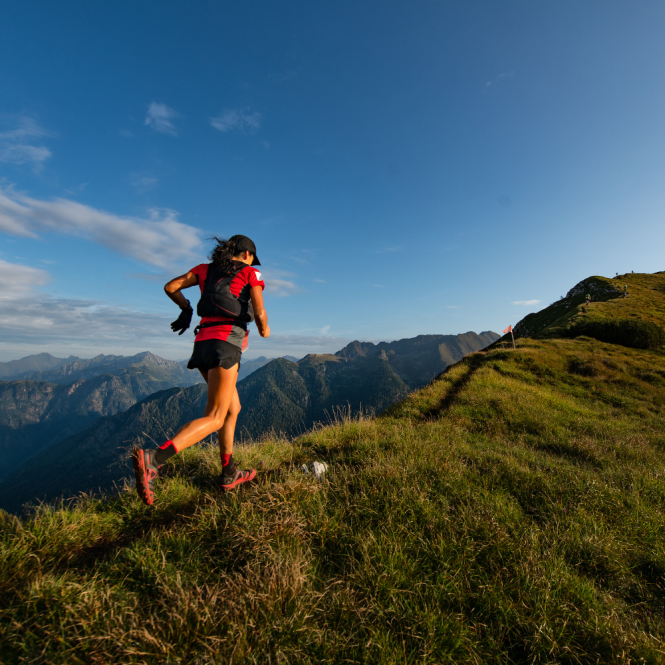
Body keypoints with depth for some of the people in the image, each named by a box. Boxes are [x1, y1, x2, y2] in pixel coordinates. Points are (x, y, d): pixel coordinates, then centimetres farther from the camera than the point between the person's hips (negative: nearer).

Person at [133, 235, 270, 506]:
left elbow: (170, 287, 18)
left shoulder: (205, 269, 20)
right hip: (226, 343, -7)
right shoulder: (251, 274, 6)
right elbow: (260, 313, -4)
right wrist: (264, 330, 16)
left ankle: (229, 474, 21)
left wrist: (185, 308, 33)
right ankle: (152, 458, -25)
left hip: (203, 342, 7)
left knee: (233, 408, 17)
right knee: (214, 419, -8)